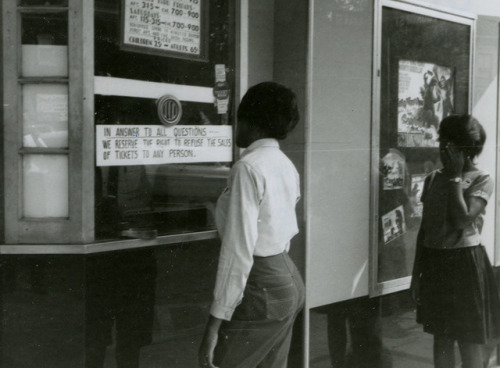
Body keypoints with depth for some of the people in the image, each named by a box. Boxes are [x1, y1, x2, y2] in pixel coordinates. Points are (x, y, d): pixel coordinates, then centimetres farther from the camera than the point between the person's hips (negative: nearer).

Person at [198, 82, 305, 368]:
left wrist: (216, 321, -21)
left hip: (261, 286, -9)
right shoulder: (287, 166, 11)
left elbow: (238, 249, -22)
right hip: (289, 280, 9)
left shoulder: (248, 167, -16)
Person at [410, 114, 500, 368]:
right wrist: (416, 273, 9)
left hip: (465, 262, -5)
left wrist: (455, 177, -15)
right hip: (434, 262, 5)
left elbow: (463, 219, -22)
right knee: (441, 337, 13)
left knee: (468, 340, 3)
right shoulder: (433, 178, 7)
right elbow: (425, 227, 10)